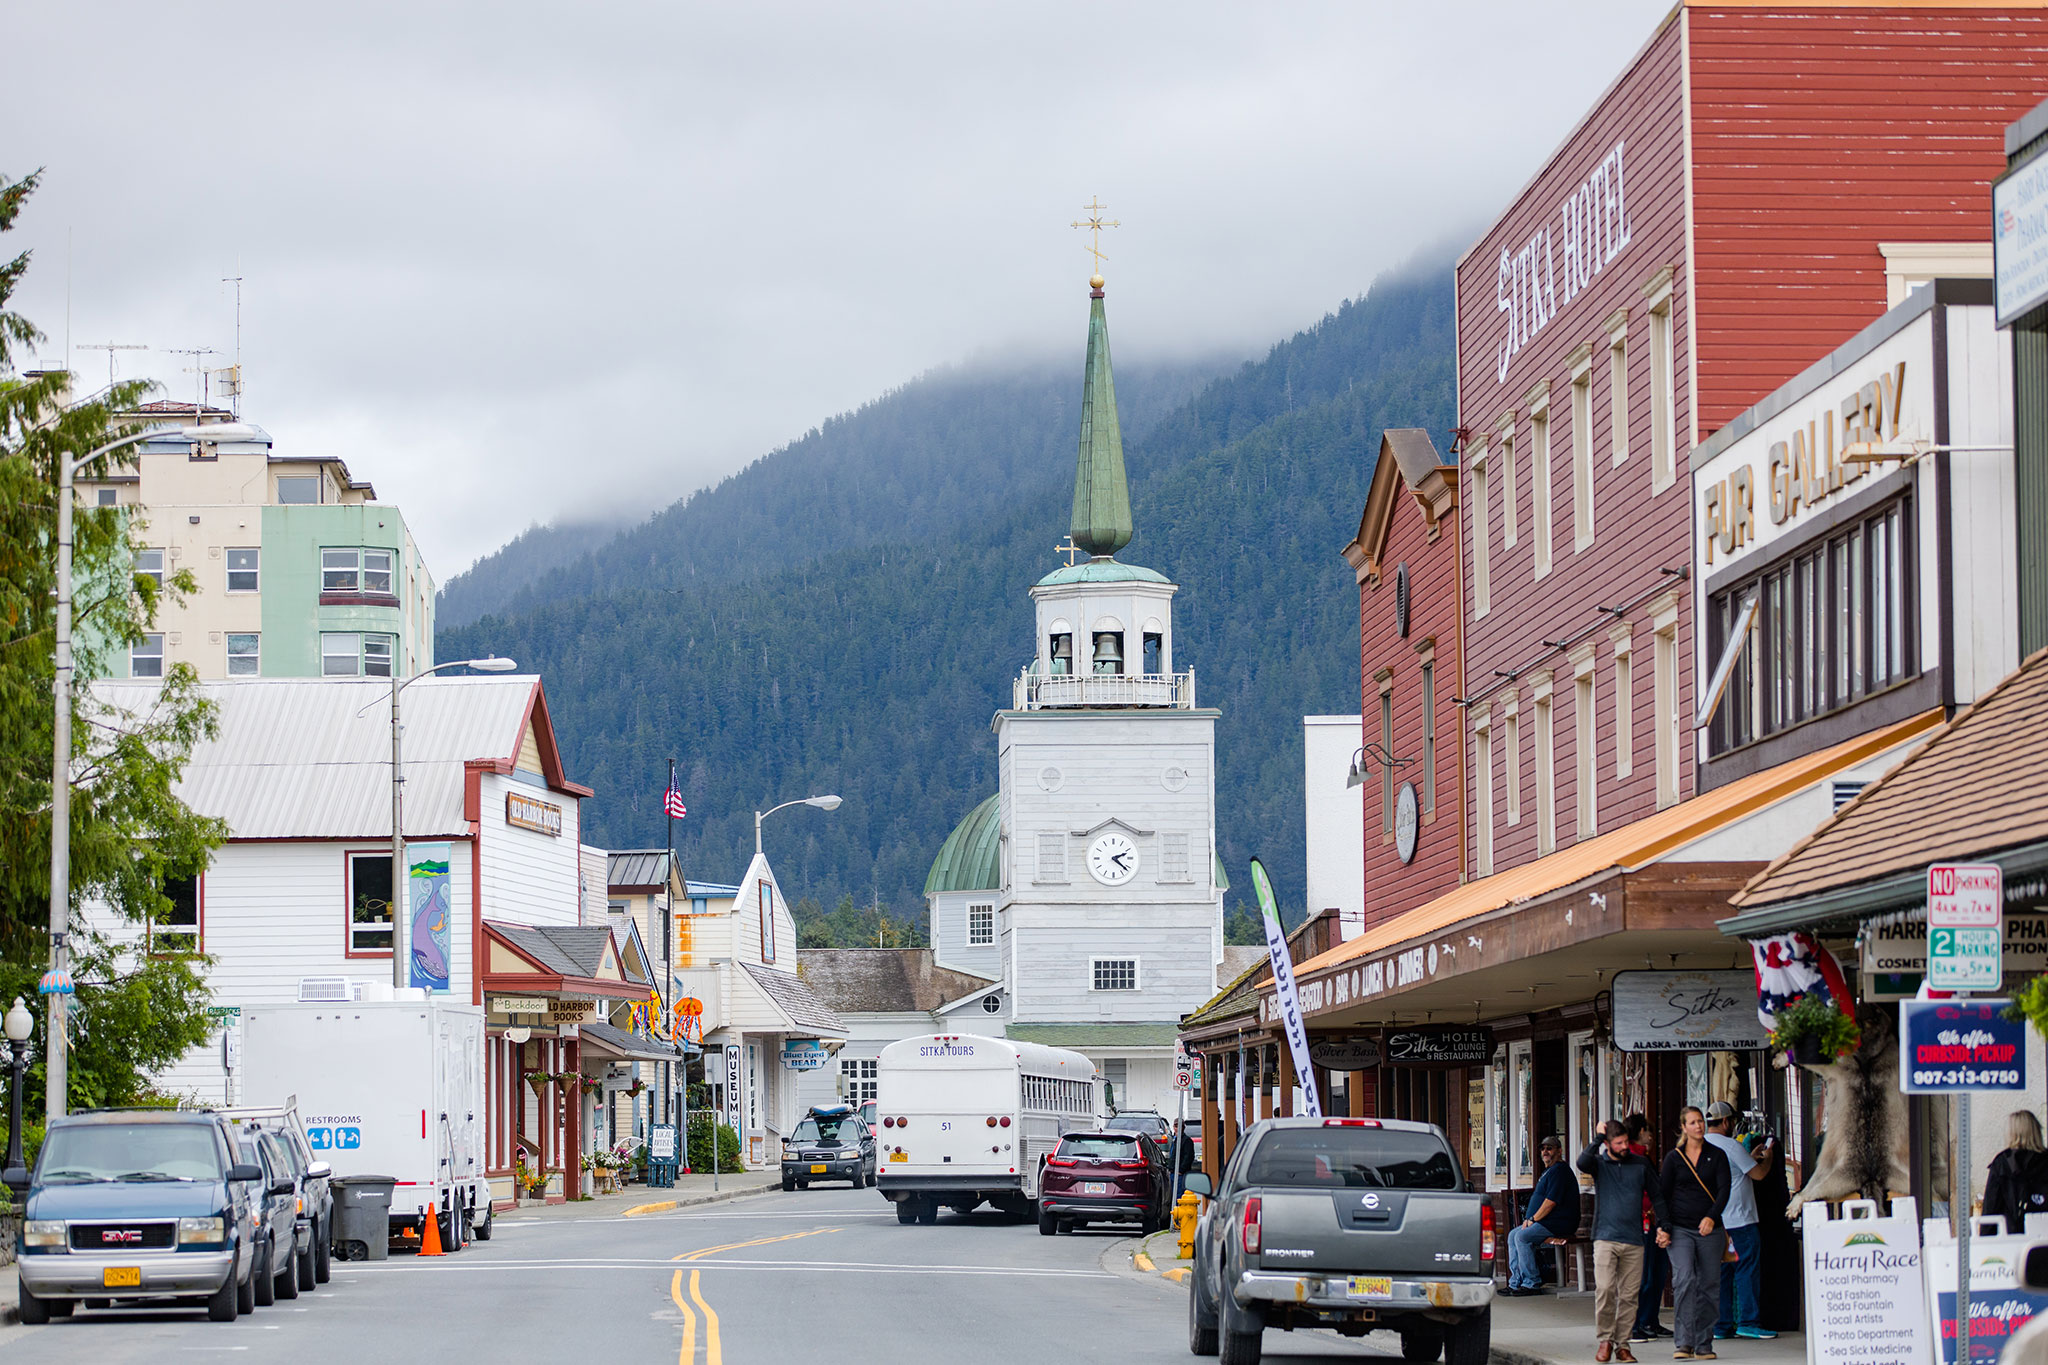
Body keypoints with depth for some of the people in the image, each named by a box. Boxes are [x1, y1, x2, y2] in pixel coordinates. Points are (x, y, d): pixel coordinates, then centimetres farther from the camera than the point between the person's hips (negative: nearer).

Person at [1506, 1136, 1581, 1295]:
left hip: (1558, 1223, -11)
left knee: (1522, 1237, -23)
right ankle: (1516, 1282, 4)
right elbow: (1541, 1200, 25)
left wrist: (1533, 1220, -13)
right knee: (1513, 1235, 8)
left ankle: (1532, 1284, -20)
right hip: (1547, 1223, 11)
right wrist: (1529, 1220, 10)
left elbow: (1550, 1202, -21)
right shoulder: (1549, 1171, 21)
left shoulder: (1559, 1171, -14)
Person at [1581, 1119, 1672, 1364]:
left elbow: (1656, 1195, 16)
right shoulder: (1599, 1164, 6)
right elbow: (1582, 1162, -17)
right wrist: (1599, 1137, -13)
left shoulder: (1641, 1164, 11)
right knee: (1604, 1291, -13)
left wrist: (1664, 1225, 8)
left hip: (1634, 1241, 2)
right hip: (1606, 1239, -2)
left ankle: (1622, 1344, 7)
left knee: (1629, 1295, 0)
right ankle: (1605, 1340, -1)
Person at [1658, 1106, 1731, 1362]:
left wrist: (1712, 1217, -19)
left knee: (1708, 1286, 2)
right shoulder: (1674, 1157, 7)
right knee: (1684, 1279, -17)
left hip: (1710, 1229, 1)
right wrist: (1664, 1228, -2)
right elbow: (1663, 1194, 8)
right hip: (1681, 1230, -1)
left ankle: (1703, 1345, 10)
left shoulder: (1717, 1156, 7)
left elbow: (1724, 1190, -3)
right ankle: (1683, 1342, -19)